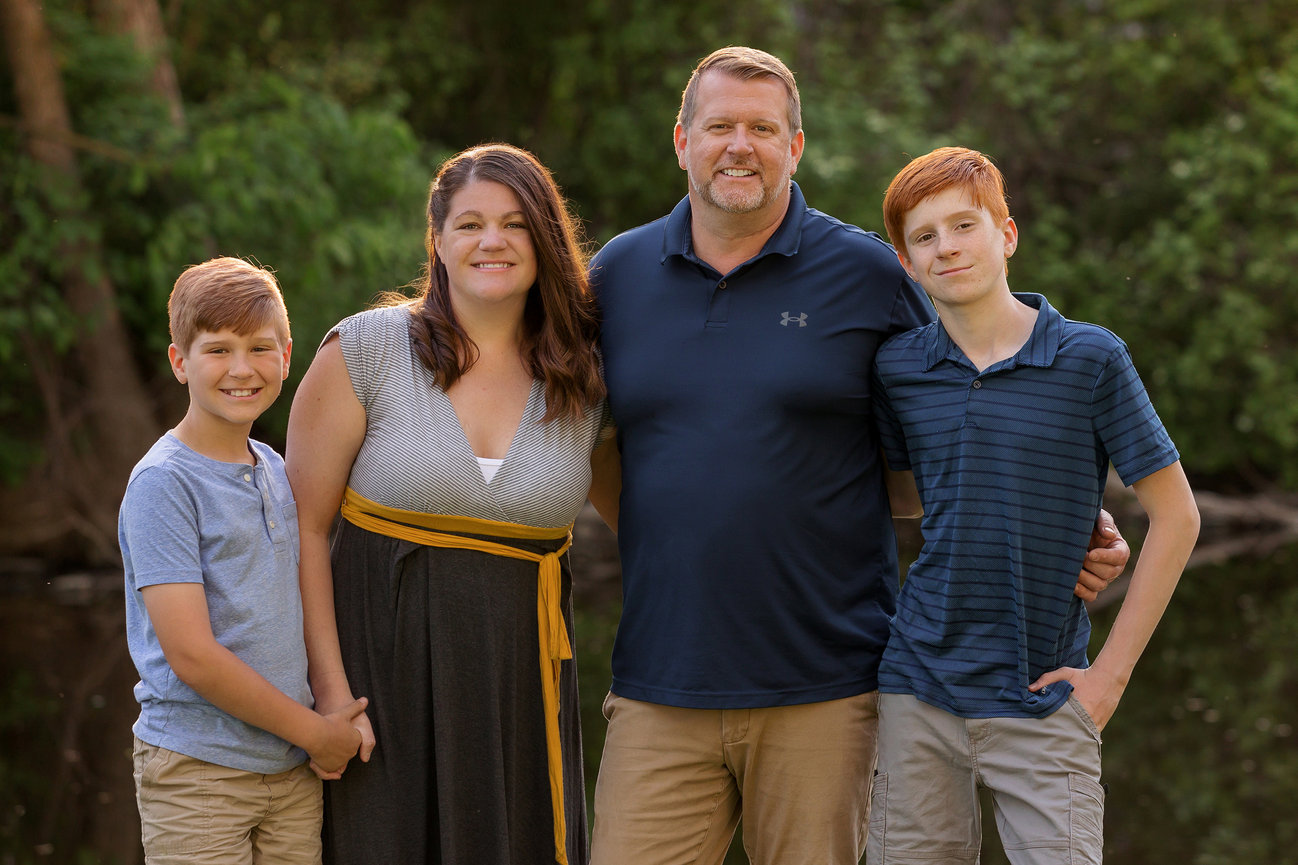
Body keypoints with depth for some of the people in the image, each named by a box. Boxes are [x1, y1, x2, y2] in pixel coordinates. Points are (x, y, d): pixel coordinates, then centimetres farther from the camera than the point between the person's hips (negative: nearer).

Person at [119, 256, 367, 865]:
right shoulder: (161, 484, -12)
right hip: (197, 774, -6)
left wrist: (335, 719, 6)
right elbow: (192, 655, -17)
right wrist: (313, 730, -10)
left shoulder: (276, 472, 10)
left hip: (294, 769, 6)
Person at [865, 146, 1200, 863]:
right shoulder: (897, 369, 3)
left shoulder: (1090, 359, -5)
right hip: (921, 691, 3)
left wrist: (1111, 671, -4)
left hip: (1040, 699, -3)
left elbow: (1175, 516, 0)